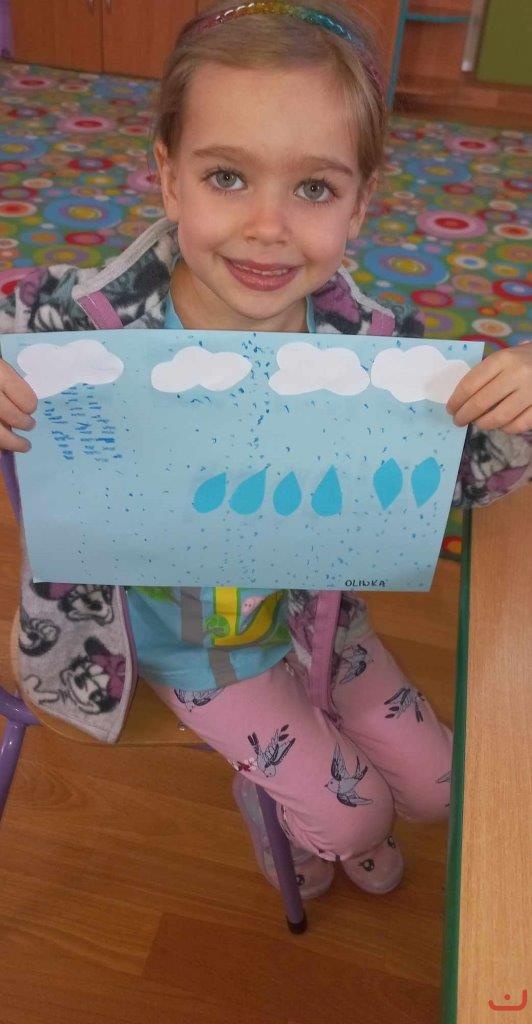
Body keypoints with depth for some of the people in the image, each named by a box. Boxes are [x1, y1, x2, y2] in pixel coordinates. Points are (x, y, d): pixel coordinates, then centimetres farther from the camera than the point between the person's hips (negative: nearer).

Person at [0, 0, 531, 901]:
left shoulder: (372, 343, -23)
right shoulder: (83, 325, -32)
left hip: (313, 615, 4)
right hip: (183, 643, -3)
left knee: (434, 786, 16)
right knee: (353, 810, 7)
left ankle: (330, 810, 52)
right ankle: (274, 810, 46)